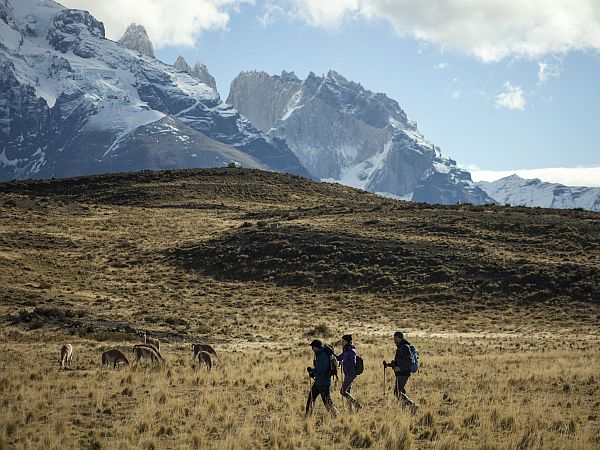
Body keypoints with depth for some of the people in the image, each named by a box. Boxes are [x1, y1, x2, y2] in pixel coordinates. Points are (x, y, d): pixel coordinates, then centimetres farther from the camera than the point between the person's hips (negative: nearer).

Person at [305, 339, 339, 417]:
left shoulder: (323, 356, -20)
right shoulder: (319, 355, 12)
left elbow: (322, 370, -26)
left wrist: (311, 370, -13)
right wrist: (313, 373, 10)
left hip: (324, 382, -11)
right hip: (318, 381, 11)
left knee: (327, 400, -5)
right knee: (311, 397, 13)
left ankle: (335, 415, 3)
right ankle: (308, 416, 20)